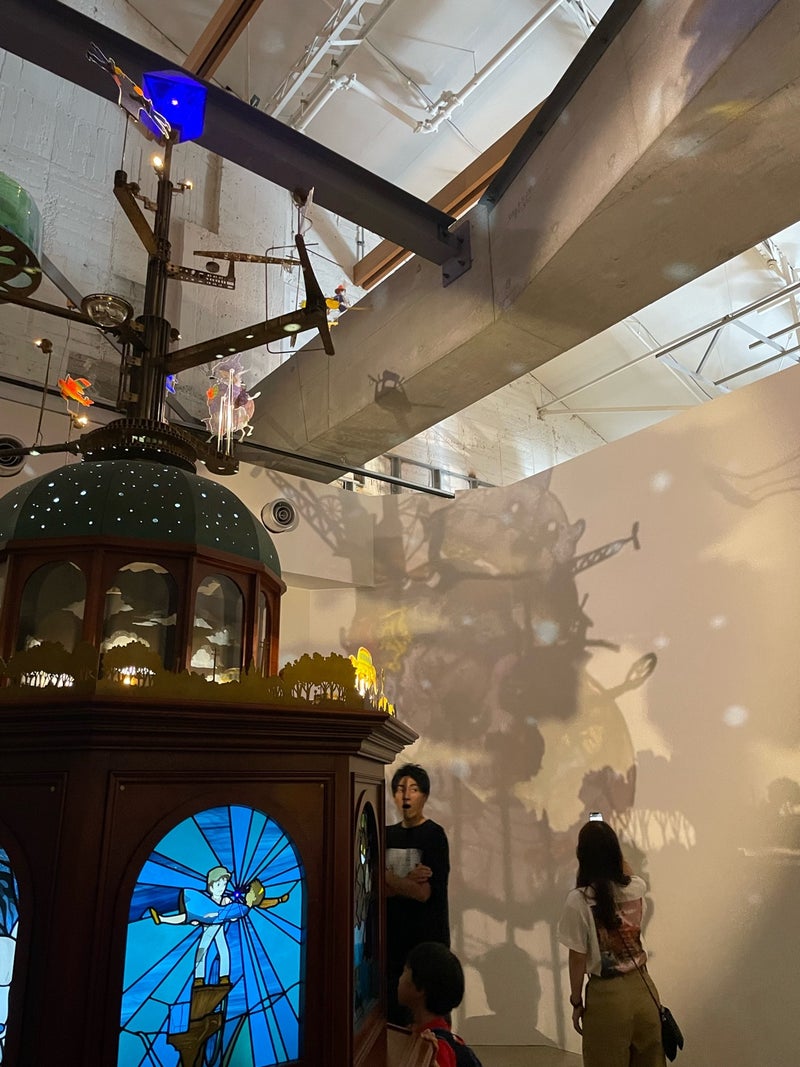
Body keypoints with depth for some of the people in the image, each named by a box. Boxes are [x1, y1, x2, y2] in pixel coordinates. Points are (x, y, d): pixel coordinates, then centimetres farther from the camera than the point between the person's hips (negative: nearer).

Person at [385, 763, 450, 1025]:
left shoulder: (434, 835, -9)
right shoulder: (388, 835, 7)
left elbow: (423, 892, -17)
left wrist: (386, 877, -10)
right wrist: (407, 881, -15)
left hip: (428, 940, -5)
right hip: (393, 938, 5)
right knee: (393, 1015, 9)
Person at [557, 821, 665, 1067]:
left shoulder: (578, 901, -19)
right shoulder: (637, 888, -6)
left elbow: (578, 959, -12)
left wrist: (576, 1002, 1)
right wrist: (609, 845, 27)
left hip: (608, 996, -4)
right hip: (643, 988, 5)